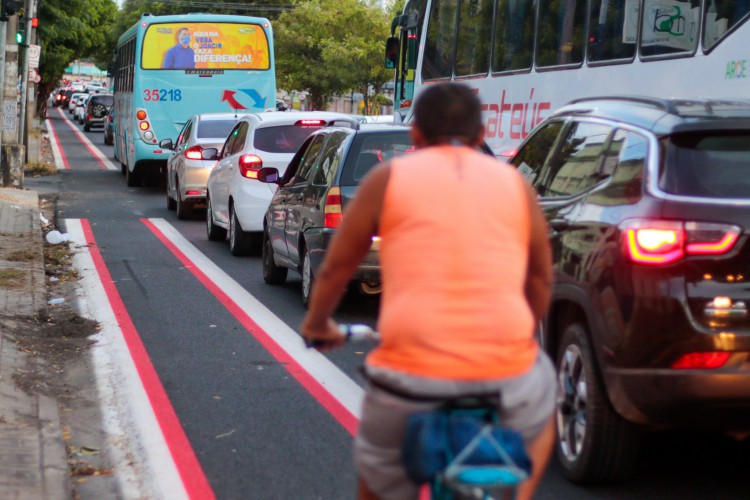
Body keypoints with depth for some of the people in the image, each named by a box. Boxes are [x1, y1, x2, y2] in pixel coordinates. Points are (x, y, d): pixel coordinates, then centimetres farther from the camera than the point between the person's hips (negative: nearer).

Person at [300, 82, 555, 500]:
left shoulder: (388, 179, 8)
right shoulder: (514, 183, 13)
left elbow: (336, 269, 14)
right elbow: (541, 278, 22)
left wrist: (317, 324, 33)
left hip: (411, 376, -1)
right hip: (507, 370, 1)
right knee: (541, 412, 35)